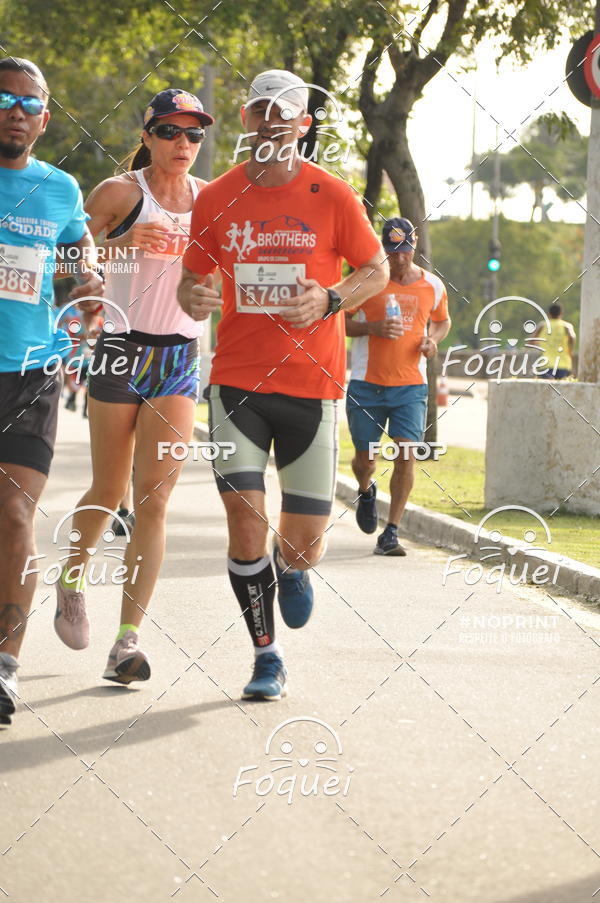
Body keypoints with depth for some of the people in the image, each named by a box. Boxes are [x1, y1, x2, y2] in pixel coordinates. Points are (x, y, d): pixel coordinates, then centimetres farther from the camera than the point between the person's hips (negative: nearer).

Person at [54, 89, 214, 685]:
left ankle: (127, 640, -10)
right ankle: (72, 578, 37)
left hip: (181, 359, 3)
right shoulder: (121, 192, -4)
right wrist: (116, 245, -23)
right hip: (122, 347, -3)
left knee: (153, 499, -8)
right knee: (108, 493, 6)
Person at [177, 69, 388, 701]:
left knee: (304, 545, 1)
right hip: (237, 381, 1)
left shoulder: (332, 196, -2)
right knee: (244, 521, -10)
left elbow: (376, 270, 7)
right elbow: (192, 278, 13)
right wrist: (192, 297, -11)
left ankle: (292, 567, 41)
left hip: (311, 385, -1)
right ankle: (266, 656, 8)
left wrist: (329, 300, -12)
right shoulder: (216, 198, 3)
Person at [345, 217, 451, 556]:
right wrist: (372, 327, -16)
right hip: (367, 385, -1)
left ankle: (391, 532, -5)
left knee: (407, 455, -12)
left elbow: (443, 321, 23)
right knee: (366, 459, 3)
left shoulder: (433, 285, 6)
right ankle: (367, 491, 41)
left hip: (411, 385, 1)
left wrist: (433, 340, 0)